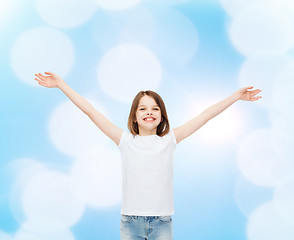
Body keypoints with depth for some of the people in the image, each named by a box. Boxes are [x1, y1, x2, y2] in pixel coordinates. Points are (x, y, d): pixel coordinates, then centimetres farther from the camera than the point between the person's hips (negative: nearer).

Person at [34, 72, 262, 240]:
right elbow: (91, 111, 1)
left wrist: (237, 96, 7)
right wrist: (61, 84, 1)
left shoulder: (169, 140, 3)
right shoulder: (125, 140, 1)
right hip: (130, 222, 0)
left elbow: (206, 116, 5)